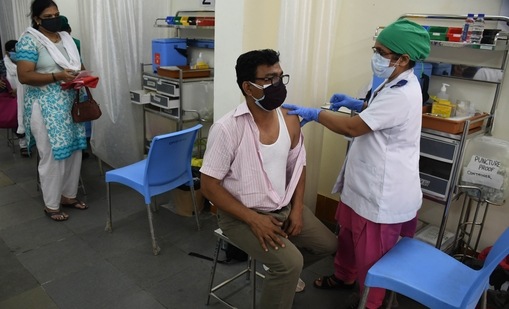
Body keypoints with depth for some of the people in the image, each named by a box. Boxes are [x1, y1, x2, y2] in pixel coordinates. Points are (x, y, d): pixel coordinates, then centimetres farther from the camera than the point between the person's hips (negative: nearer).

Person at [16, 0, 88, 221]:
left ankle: (68, 195, 28)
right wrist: (58, 76, -25)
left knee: (73, 151, 11)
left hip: (70, 105, 7)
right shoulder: (29, 41, -10)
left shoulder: (66, 38, 11)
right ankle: (51, 205, 14)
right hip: (46, 108, -7)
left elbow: (77, 65, 19)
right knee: (52, 156, -1)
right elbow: (24, 76, -17)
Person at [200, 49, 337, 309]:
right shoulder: (227, 129, -24)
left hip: (284, 207, 7)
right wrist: (253, 219, -23)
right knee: (290, 262, -23)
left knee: (328, 244, 12)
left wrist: (297, 209, -4)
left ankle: (283, 274, 37)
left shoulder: (290, 120, -6)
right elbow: (209, 186, -19)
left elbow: (298, 167, 8)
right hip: (241, 214, -6)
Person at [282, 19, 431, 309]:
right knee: (349, 233, 27)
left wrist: (314, 114, -17)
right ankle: (344, 276, 51)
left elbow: (353, 127, -26)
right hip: (367, 180, 11)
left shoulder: (401, 95, -28)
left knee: (372, 252, 10)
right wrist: (357, 104, 8)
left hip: (383, 191, -10)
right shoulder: (398, 84, 5)